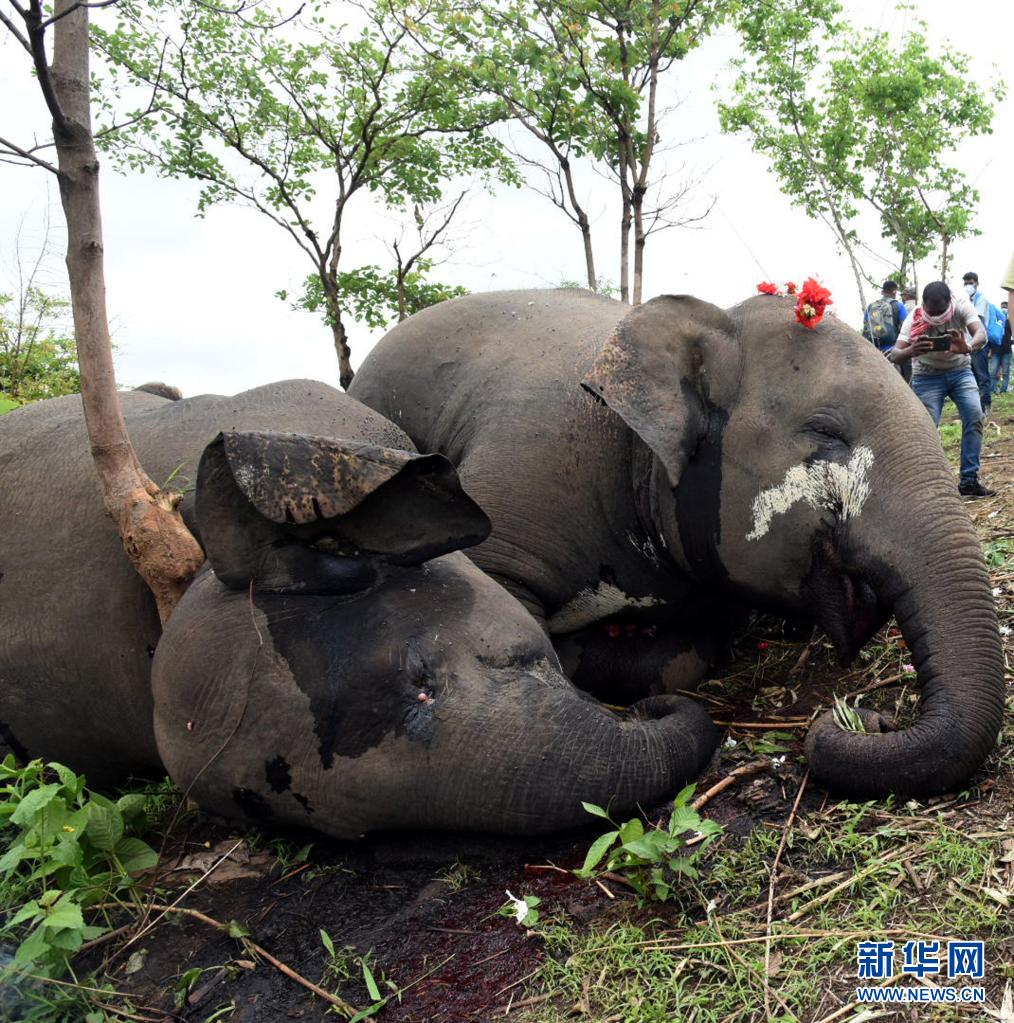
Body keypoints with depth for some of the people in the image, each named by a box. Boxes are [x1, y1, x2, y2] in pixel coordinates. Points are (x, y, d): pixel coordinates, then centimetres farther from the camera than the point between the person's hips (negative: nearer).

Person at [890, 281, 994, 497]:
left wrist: (967, 347, -59)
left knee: (975, 416, -17)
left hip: (960, 370, 1)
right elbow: (894, 356, -32)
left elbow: (981, 333, -35)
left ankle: (969, 481, -10)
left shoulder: (962, 305, -20)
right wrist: (911, 352, -56)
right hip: (927, 376, -1)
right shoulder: (915, 318, -23)